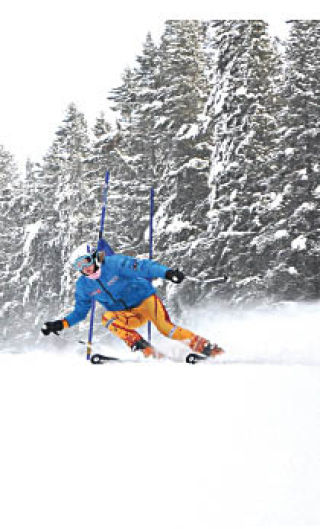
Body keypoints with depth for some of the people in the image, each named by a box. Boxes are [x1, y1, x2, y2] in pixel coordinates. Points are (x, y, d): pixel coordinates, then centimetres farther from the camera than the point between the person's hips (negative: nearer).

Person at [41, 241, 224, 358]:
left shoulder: (114, 263, -16)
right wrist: (61, 324, -2)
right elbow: (80, 311, 12)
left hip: (145, 299, -4)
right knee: (107, 318, -26)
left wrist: (167, 272, -38)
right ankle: (147, 351, -31)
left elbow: (144, 267, -23)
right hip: (128, 316, 4)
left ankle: (211, 349, -21)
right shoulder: (83, 286, -1)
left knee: (166, 328, -27)